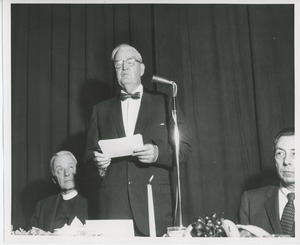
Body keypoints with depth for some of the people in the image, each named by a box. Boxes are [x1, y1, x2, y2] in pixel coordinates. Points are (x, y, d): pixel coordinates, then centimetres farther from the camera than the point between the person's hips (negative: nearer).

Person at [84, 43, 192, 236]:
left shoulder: (165, 103, 8)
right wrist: (97, 160, -6)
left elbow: (184, 148, 3)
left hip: (155, 202, -1)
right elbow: (91, 152, 16)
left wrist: (158, 153, -16)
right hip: (113, 204, 2)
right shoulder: (101, 110, 16)